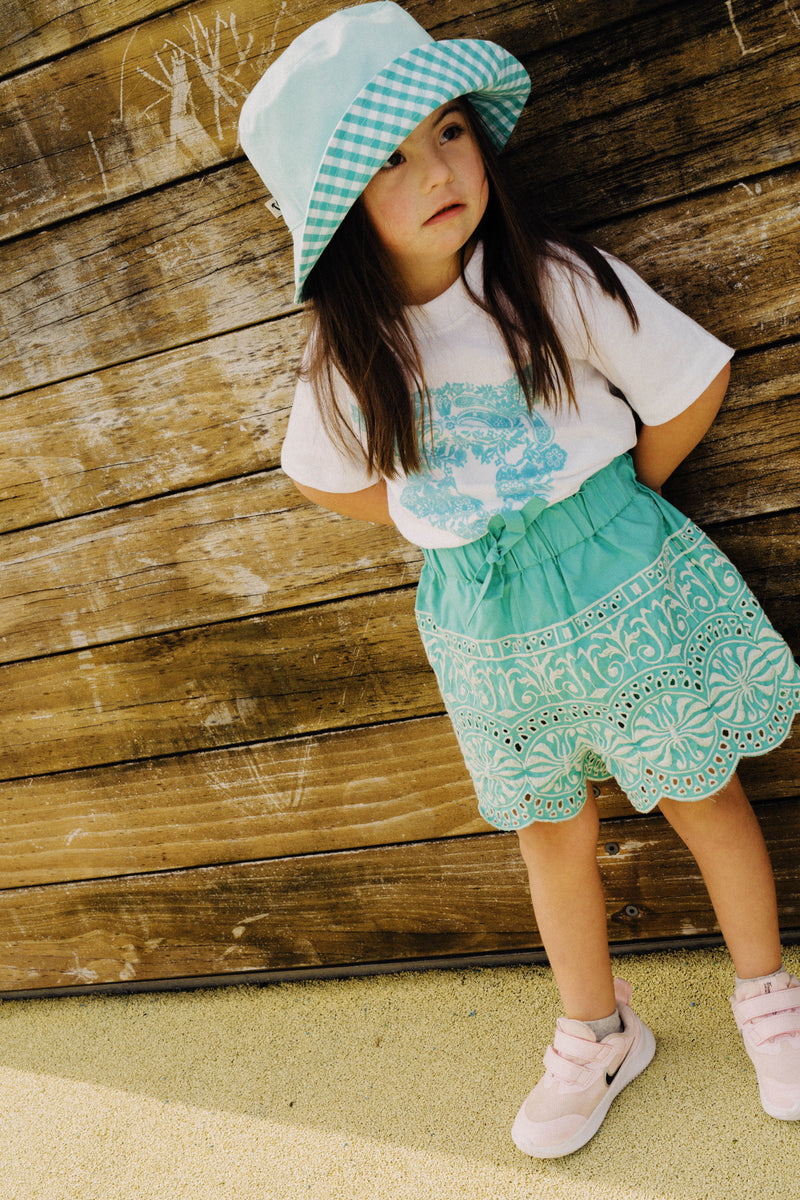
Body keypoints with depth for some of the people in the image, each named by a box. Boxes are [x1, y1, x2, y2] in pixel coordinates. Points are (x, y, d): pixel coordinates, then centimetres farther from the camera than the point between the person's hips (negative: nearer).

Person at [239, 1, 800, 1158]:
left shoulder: (556, 281, -15)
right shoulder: (347, 355, -7)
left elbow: (693, 384, -6)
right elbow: (329, 479, 10)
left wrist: (609, 502, 3)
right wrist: (457, 524, 2)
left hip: (620, 585, -2)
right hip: (482, 620, 3)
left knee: (698, 795, 14)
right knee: (551, 833, 18)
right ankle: (596, 1037, 41)